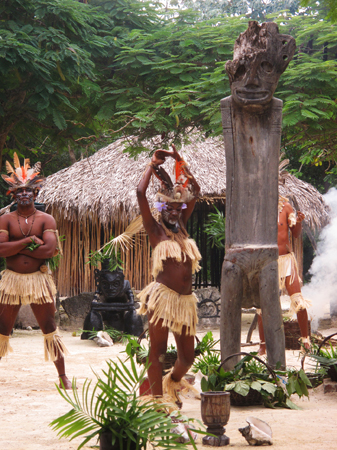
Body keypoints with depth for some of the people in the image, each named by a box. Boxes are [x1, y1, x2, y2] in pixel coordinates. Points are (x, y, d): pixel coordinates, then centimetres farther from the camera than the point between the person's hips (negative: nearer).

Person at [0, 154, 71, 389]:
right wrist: (29, 240, -15)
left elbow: (50, 249, -15)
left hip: (39, 279, 0)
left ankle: (63, 376, 13)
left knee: (50, 328, 4)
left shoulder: (46, 219, 0)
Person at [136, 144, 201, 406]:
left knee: (187, 357, 12)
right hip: (163, 296, -6)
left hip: (185, 300, 6)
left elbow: (195, 191, 19)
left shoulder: (182, 227, 14)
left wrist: (179, 161, 16)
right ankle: (158, 399, 5)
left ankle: (172, 383, 41)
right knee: (158, 352, -2)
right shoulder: (156, 230, 0)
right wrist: (153, 165, 2)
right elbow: (141, 193, -10)